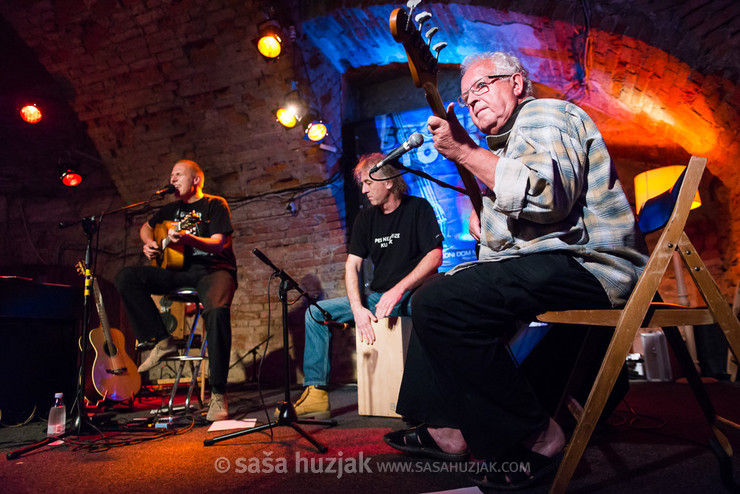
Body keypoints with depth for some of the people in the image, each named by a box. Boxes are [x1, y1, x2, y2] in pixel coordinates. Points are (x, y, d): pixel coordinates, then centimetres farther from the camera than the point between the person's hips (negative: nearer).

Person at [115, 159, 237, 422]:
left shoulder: (216, 204, 1)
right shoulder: (172, 208, 20)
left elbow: (218, 244, -13)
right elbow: (146, 227, 36)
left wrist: (187, 239, -31)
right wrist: (149, 243, 13)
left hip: (214, 270, -6)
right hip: (179, 272, 7)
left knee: (217, 311, -38)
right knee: (126, 277, -13)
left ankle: (217, 393, -30)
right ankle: (162, 341, -10)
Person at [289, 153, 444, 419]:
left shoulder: (418, 208, -3)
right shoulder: (365, 218, 12)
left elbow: (435, 257, -13)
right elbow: (352, 265, 5)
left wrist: (398, 290, -24)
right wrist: (357, 308, -11)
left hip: (413, 294, -5)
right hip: (378, 297, 6)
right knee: (316, 312, -5)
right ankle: (316, 393, -4)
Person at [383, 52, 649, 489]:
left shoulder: (546, 115, -3)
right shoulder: (508, 142, 28)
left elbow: (545, 196, -24)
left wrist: (465, 152, -16)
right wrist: (483, 225, 9)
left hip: (587, 266, -11)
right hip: (543, 265, 11)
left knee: (438, 303, -27)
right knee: (434, 292, 16)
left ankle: (534, 437, -15)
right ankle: (447, 429, 10)